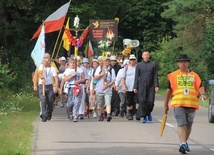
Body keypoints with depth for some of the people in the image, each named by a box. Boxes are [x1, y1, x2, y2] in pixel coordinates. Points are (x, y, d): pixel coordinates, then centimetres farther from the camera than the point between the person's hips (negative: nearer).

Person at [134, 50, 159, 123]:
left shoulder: (153, 64, 7)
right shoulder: (139, 65, 8)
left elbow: (155, 76, 4)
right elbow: (136, 77, 8)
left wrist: (156, 86, -5)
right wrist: (135, 87, 1)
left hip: (151, 86, 0)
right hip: (142, 86, 0)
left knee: (151, 101, -6)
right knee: (142, 101, -8)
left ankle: (149, 112, 22)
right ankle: (144, 117, -1)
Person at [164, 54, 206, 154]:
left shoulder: (194, 75, 10)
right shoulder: (173, 75, 7)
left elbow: (200, 87, 2)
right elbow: (169, 90, 12)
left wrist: (202, 94, -21)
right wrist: (166, 105, 15)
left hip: (192, 104, 3)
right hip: (178, 103, -3)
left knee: (188, 125, 13)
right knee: (181, 124, -16)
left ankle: (184, 143, 30)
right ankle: (183, 144, -24)